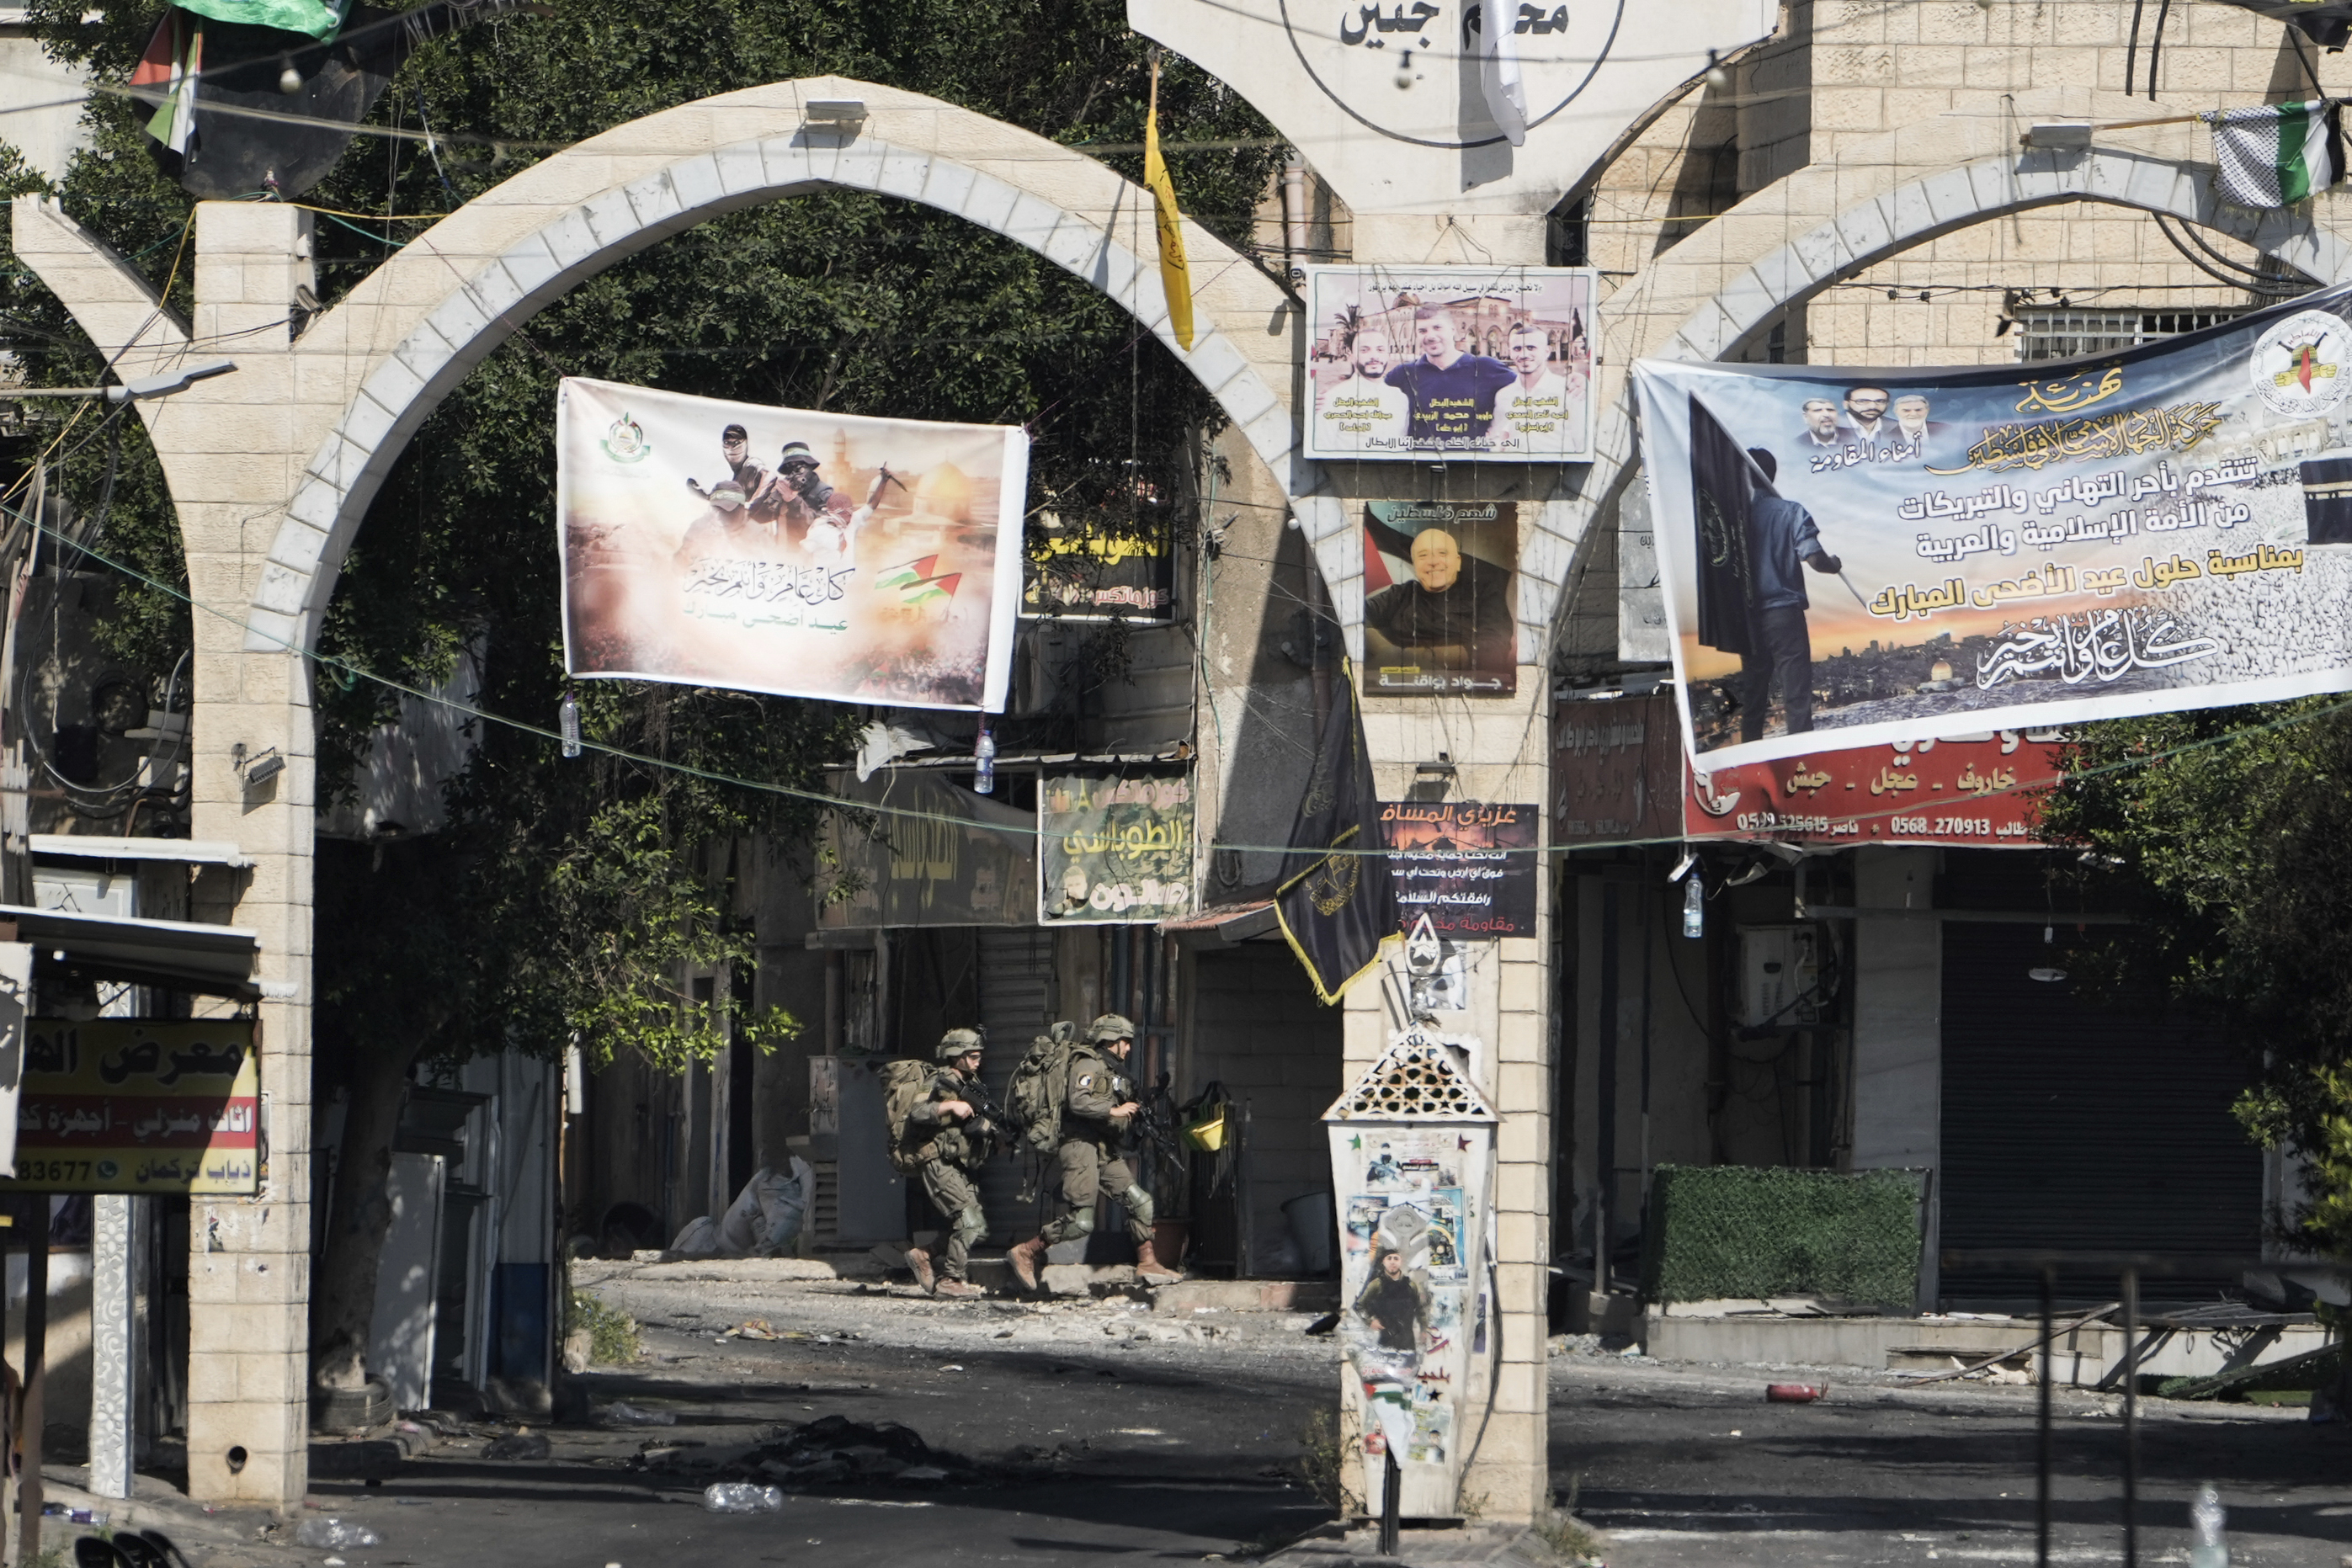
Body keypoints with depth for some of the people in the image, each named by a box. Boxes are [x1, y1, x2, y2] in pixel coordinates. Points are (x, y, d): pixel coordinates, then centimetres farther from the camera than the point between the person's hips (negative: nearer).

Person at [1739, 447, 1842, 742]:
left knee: (1752, 697, 11)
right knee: (1797, 696, -4)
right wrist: (1834, 563, 8)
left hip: (1748, 617, 3)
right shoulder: (1790, 512, -6)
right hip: (1784, 612, -3)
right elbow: (1814, 558, -13)